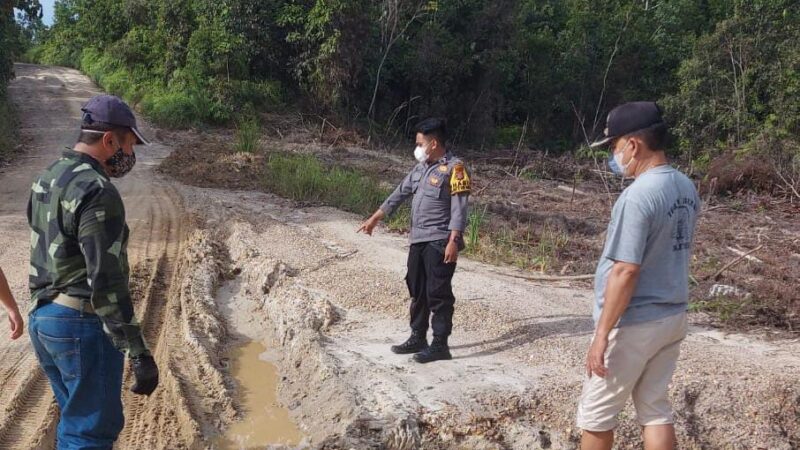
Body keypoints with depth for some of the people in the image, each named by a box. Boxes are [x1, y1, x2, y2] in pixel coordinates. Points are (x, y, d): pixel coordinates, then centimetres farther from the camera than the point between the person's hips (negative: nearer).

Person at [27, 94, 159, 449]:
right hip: (82, 325, -9)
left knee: (74, 419, 22)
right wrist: (139, 353, -21)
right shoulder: (98, 193, -21)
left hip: (42, 318, 10)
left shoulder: (46, 179, 9)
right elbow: (106, 282, -24)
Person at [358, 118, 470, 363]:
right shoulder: (421, 168, 14)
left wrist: (453, 241, -23)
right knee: (417, 291, 13)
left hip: (440, 242, -8)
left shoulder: (454, 168, -10)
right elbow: (399, 194, 20)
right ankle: (418, 338, 24)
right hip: (418, 240, 8)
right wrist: (374, 219, 21)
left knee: (438, 293, -5)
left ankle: (440, 345, 2)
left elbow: (459, 209, -15)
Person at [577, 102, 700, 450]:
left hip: (633, 324, -8)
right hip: (672, 317, 8)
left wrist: (602, 335, -20)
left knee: (596, 412, 9)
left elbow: (626, 271, -25)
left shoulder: (637, 196, -23)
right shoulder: (687, 188, 5)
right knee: (655, 407, 17)